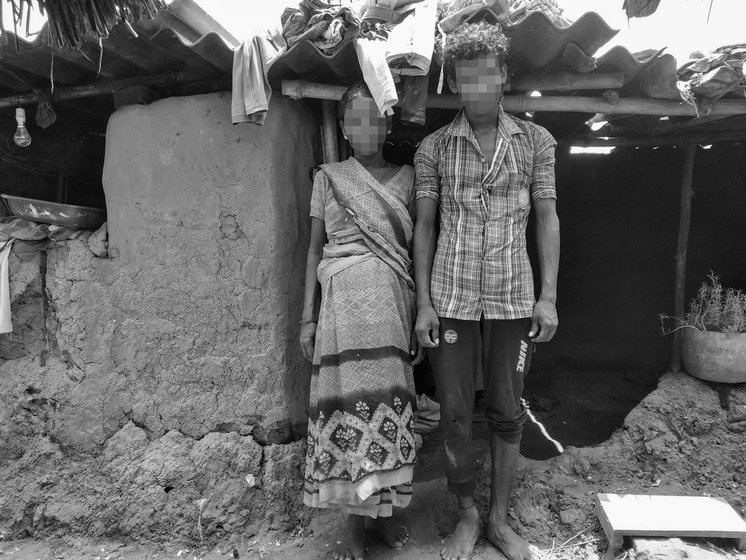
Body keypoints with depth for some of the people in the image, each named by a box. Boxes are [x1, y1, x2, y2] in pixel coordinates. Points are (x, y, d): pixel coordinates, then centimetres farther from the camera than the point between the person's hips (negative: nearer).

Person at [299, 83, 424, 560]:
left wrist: (422, 314, 3)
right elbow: (315, 248, 9)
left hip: (391, 304, 1)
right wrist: (308, 316, 3)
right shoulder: (327, 177, 10)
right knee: (346, 402, -1)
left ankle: (387, 509, 23)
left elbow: (417, 250, 9)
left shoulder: (406, 178, 11)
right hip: (342, 303, 0)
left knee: (390, 403, 3)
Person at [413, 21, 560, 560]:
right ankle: (467, 516, 28)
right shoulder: (434, 147, 3)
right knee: (455, 415, 6)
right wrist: (423, 303, -2)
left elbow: (547, 218, 5)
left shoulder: (536, 141, 5)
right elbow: (424, 226, 4)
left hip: (513, 299, 1)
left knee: (508, 414, 9)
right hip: (451, 299, 0)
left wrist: (549, 296, -2)